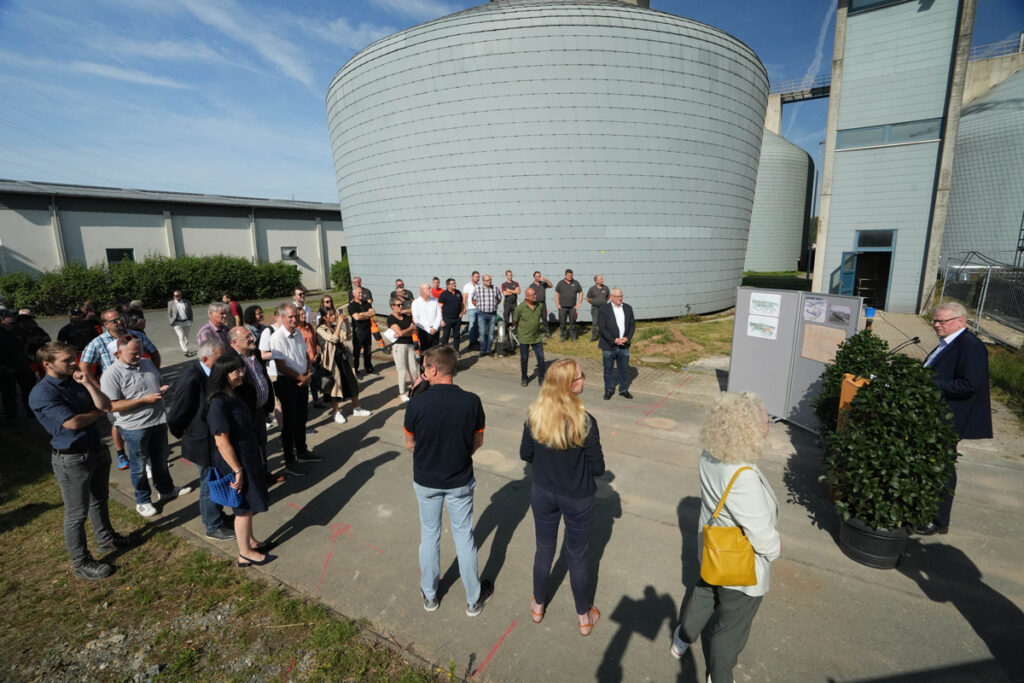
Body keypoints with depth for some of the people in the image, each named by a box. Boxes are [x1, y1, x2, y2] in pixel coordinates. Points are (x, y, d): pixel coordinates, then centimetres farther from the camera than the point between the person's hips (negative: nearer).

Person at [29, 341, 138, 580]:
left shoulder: (77, 381, 3)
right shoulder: (41, 394, -18)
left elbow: (105, 406, -6)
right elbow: (73, 422, -22)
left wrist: (87, 382, -16)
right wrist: (98, 412, -5)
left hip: (96, 449, 7)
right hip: (71, 459, -7)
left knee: (100, 499, 24)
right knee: (77, 513, 6)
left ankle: (106, 538, 44)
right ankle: (81, 562, 21)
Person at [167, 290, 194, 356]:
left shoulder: (187, 302, 8)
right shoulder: (171, 303, 5)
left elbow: (190, 312, 16)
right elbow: (169, 314, 9)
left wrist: (190, 320, 9)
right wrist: (171, 323, 0)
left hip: (187, 322, 2)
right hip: (177, 323, -2)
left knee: (186, 337, 9)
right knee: (181, 337, -12)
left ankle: (183, 349, 25)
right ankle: (186, 351, -16)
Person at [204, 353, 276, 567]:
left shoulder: (233, 395, 3)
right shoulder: (218, 403, -25)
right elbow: (222, 441, -24)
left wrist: (258, 455, 15)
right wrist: (237, 471, -20)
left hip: (249, 457, 9)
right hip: (235, 461, -9)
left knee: (249, 504, 21)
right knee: (244, 507, 6)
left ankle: (249, 541, 39)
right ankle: (245, 554, 23)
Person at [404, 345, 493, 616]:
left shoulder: (416, 403, -21)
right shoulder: (471, 401, -19)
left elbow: (410, 444, -7)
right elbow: (478, 441, -6)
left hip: (425, 481, 0)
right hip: (460, 481, 0)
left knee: (429, 536, 20)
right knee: (464, 537, 17)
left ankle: (429, 595, 39)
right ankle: (474, 598, 33)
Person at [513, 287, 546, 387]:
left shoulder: (540, 306, -3)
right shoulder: (520, 308, -14)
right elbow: (515, 321, 0)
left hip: (537, 337, 3)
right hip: (524, 338, -3)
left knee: (541, 358, 1)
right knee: (524, 359, 9)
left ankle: (541, 378, 17)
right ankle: (525, 378, 27)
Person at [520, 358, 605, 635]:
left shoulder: (533, 415, -16)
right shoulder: (584, 422, -26)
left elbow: (525, 454, -3)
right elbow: (597, 468, -16)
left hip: (543, 494, 3)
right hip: (578, 499, -3)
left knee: (544, 550, 25)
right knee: (577, 557, 19)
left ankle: (538, 606, 47)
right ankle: (584, 617, 41)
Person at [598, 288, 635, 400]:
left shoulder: (628, 308, 7)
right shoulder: (604, 309, -7)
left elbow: (632, 325, 7)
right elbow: (602, 328, -12)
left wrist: (627, 338, -9)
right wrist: (614, 340, -17)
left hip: (624, 345, 3)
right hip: (609, 346, -3)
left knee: (624, 369, 11)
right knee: (608, 369, 8)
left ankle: (623, 390, 26)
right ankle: (609, 390, 23)